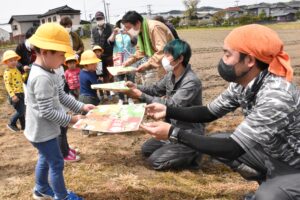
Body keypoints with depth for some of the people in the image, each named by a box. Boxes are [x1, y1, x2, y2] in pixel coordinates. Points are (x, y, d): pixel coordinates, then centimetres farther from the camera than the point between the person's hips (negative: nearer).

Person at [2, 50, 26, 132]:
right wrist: (12, 95, -27)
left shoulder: (16, 70, 12)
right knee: (20, 111, -7)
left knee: (22, 111, 14)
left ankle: (23, 126, 25)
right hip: (15, 95, -8)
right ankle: (11, 124, 13)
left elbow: (21, 79, 22)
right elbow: (7, 84, -20)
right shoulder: (7, 72, -14)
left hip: (21, 94, 8)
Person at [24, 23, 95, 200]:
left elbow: (62, 96, 8)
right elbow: (47, 111, -29)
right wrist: (70, 119, -20)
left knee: (46, 159, 25)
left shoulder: (48, 72, 2)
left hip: (43, 130, 10)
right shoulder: (42, 78, -30)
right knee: (57, 163, 5)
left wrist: (81, 107, 0)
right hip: (43, 131, -10)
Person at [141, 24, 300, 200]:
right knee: (214, 142, 2)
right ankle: (268, 185, 14)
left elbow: (233, 148, -34)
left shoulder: (276, 96, -35)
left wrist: (173, 133, -32)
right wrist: (167, 111, -11)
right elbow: (209, 113, 2)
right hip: (273, 153, 8)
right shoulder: (242, 84, -10)